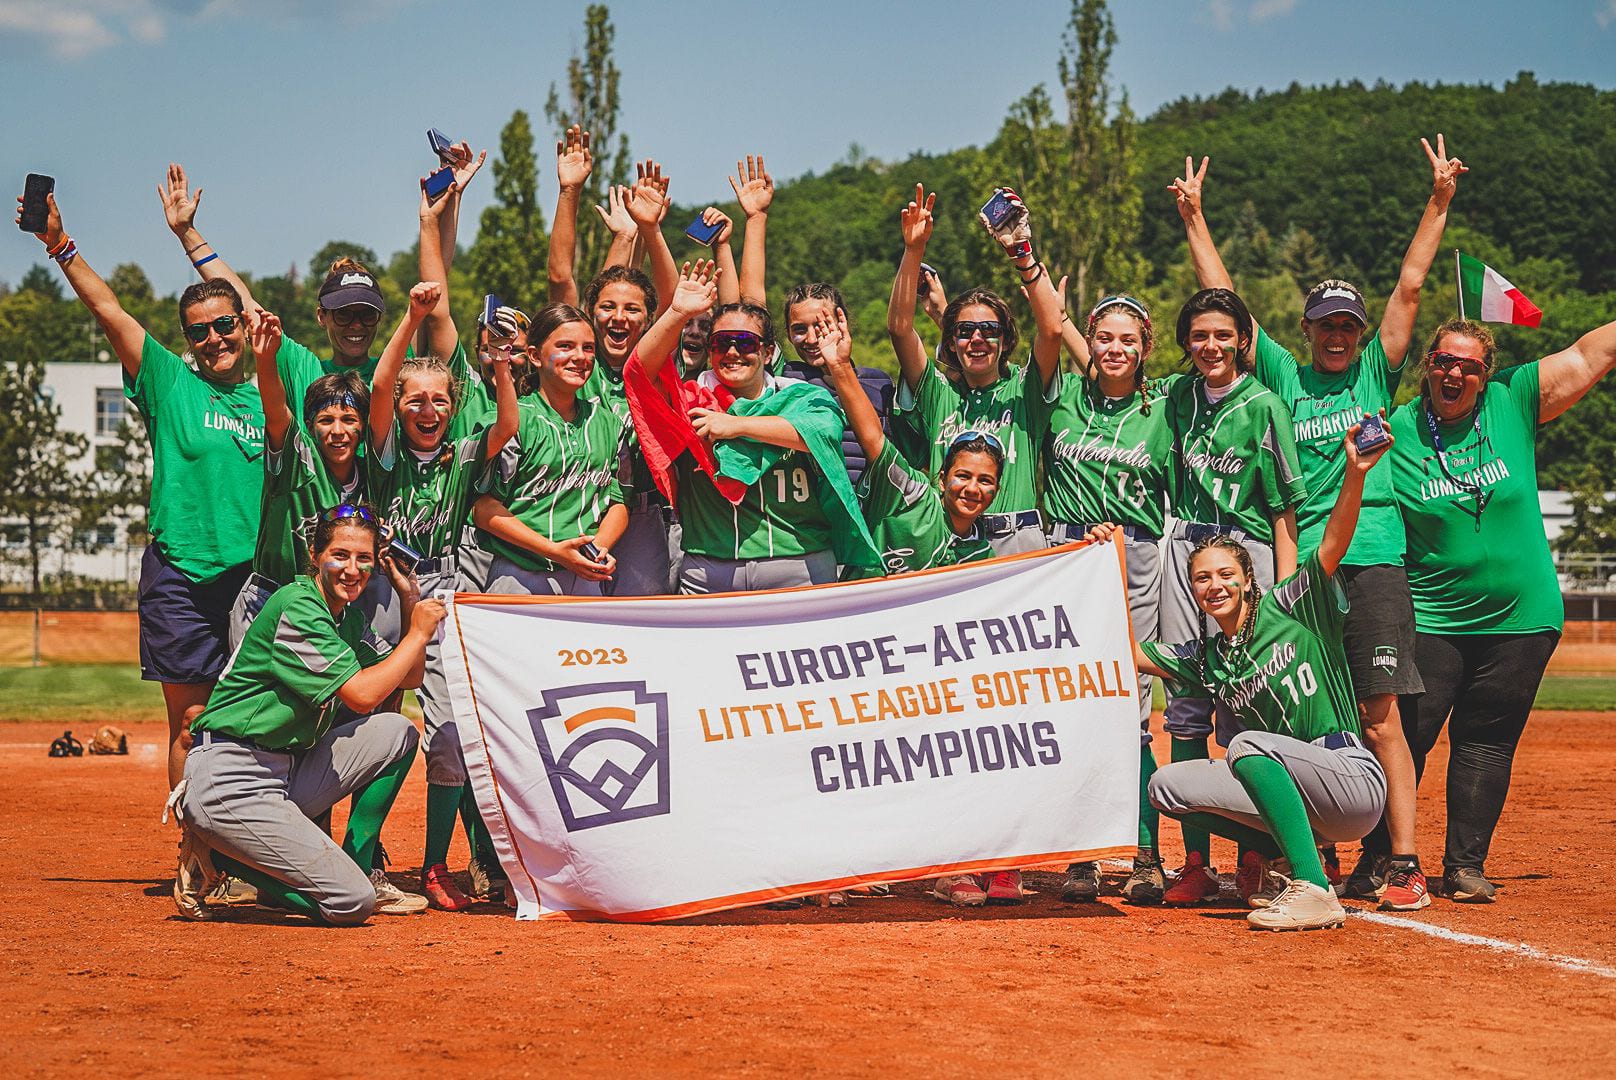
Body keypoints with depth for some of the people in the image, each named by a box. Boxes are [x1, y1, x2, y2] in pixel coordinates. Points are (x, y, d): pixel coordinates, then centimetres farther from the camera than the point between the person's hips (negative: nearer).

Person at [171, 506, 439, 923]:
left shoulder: (348, 617, 13)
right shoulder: (295, 609, -16)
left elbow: (409, 678, 22)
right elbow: (363, 695, -21)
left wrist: (411, 600, 11)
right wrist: (419, 632, -10)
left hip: (285, 774, 9)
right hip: (229, 786, -9)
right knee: (353, 904, -16)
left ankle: (359, 869, 8)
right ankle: (220, 861, 1)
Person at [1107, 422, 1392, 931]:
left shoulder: (1290, 609, -2)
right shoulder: (1204, 659, 12)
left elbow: (1333, 544, -15)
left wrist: (1355, 474, -31)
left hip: (1356, 782, -6)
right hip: (1294, 799, 6)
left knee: (1247, 745, -30)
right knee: (1166, 784, -2)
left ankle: (1314, 890, -31)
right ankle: (1283, 857, 4)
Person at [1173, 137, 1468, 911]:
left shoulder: (1376, 375, 11)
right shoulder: (1285, 376, 14)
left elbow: (1409, 287, 6)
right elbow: (1223, 302, 14)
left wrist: (1439, 202, 1)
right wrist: (1195, 222, 14)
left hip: (1374, 559, -2)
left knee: (1379, 717, -7)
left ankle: (1400, 861, -8)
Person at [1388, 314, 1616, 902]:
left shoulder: (1514, 403, 1)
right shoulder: (1395, 431, -3)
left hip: (1520, 617, 2)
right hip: (1430, 620, -2)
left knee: (1487, 743, 6)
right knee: (1403, 737, -5)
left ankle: (1465, 865, 14)